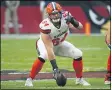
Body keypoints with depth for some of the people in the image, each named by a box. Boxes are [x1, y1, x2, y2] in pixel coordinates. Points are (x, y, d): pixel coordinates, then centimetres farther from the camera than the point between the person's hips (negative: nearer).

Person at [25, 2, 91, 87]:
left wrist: (73, 21, -40)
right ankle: (29, 79, -22)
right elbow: (49, 48, -39)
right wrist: (55, 67, -43)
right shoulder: (45, 26, -38)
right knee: (44, 56, -35)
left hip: (59, 44, 5)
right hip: (45, 43, -5)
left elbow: (80, 27, -18)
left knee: (78, 54, -8)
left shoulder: (65, 19, -26)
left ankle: (79, 79, 13)